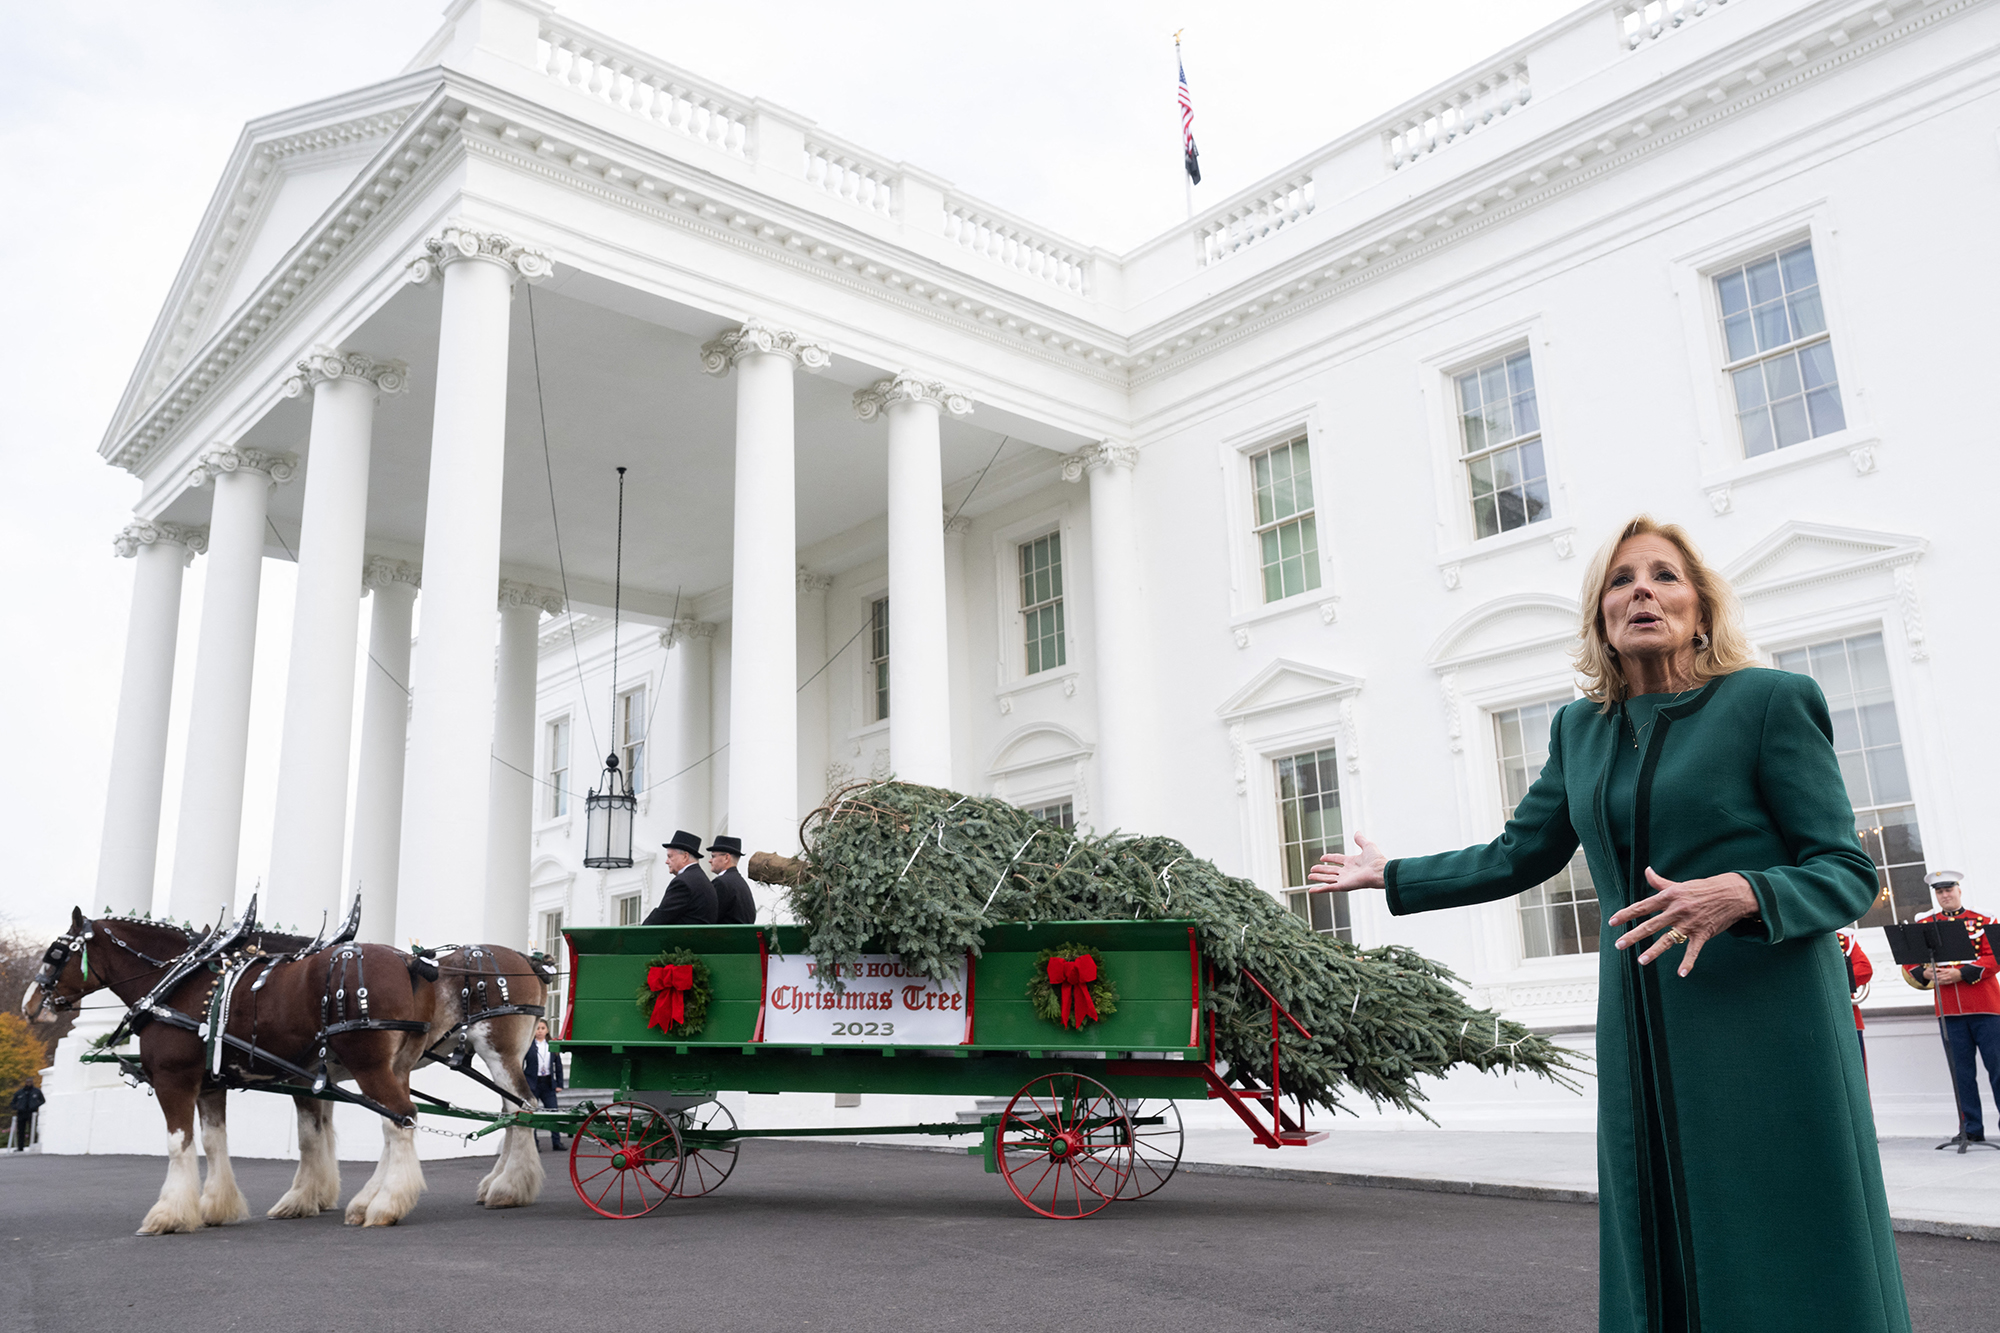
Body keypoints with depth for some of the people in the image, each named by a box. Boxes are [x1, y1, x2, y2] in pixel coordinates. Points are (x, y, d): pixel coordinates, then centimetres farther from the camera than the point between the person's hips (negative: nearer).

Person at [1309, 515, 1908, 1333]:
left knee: (1788, 1268, 0)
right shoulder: (1581, 729, 11)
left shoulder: (1771, 702, -5)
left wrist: (1742, 894, -25)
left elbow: (1847, 872, -6)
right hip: (1643, 1032, 5)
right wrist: (1391, 877, 24)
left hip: (1764, 1029, -5)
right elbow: (1516, 858, 19)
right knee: (1662, 1257, 10)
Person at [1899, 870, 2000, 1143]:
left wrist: (1960, 974, -16)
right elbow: (1910, 966, 11)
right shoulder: (1925, 924, 12)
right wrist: (1926, 974, -10)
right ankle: (1972, 1129, 8)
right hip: (1949, 1010, 2)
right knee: (1962, 1072, 3)